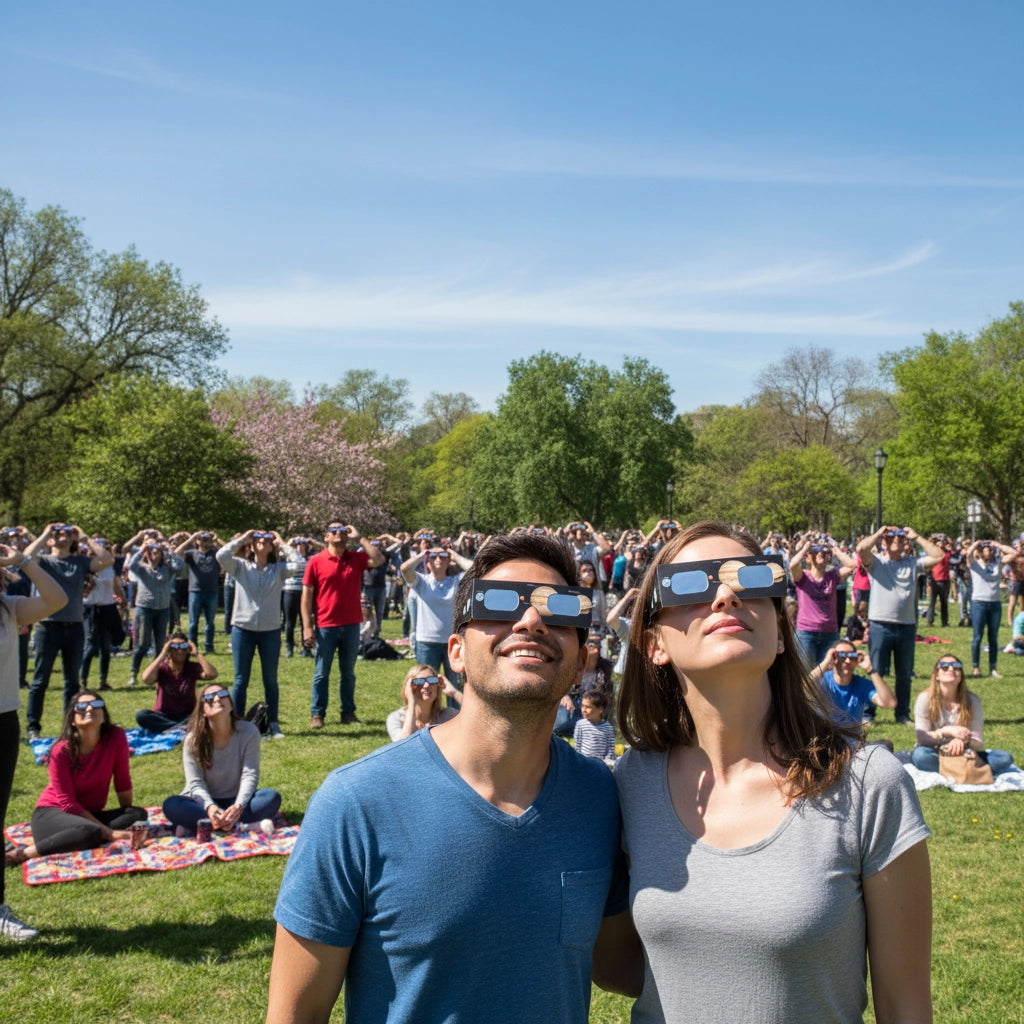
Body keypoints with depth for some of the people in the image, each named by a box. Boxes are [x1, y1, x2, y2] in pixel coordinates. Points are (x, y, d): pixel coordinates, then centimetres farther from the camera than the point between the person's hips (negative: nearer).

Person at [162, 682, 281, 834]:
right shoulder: (193, 739, -11)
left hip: (236, 800, 1)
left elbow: (250, 775, -15)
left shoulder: (249, 732, -11)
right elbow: (195, 783, -16)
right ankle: (237, 825, -37)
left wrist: (238, 807, -34)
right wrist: (210, 807, -37)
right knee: (171, 805, -30)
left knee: (272, 797, -28)